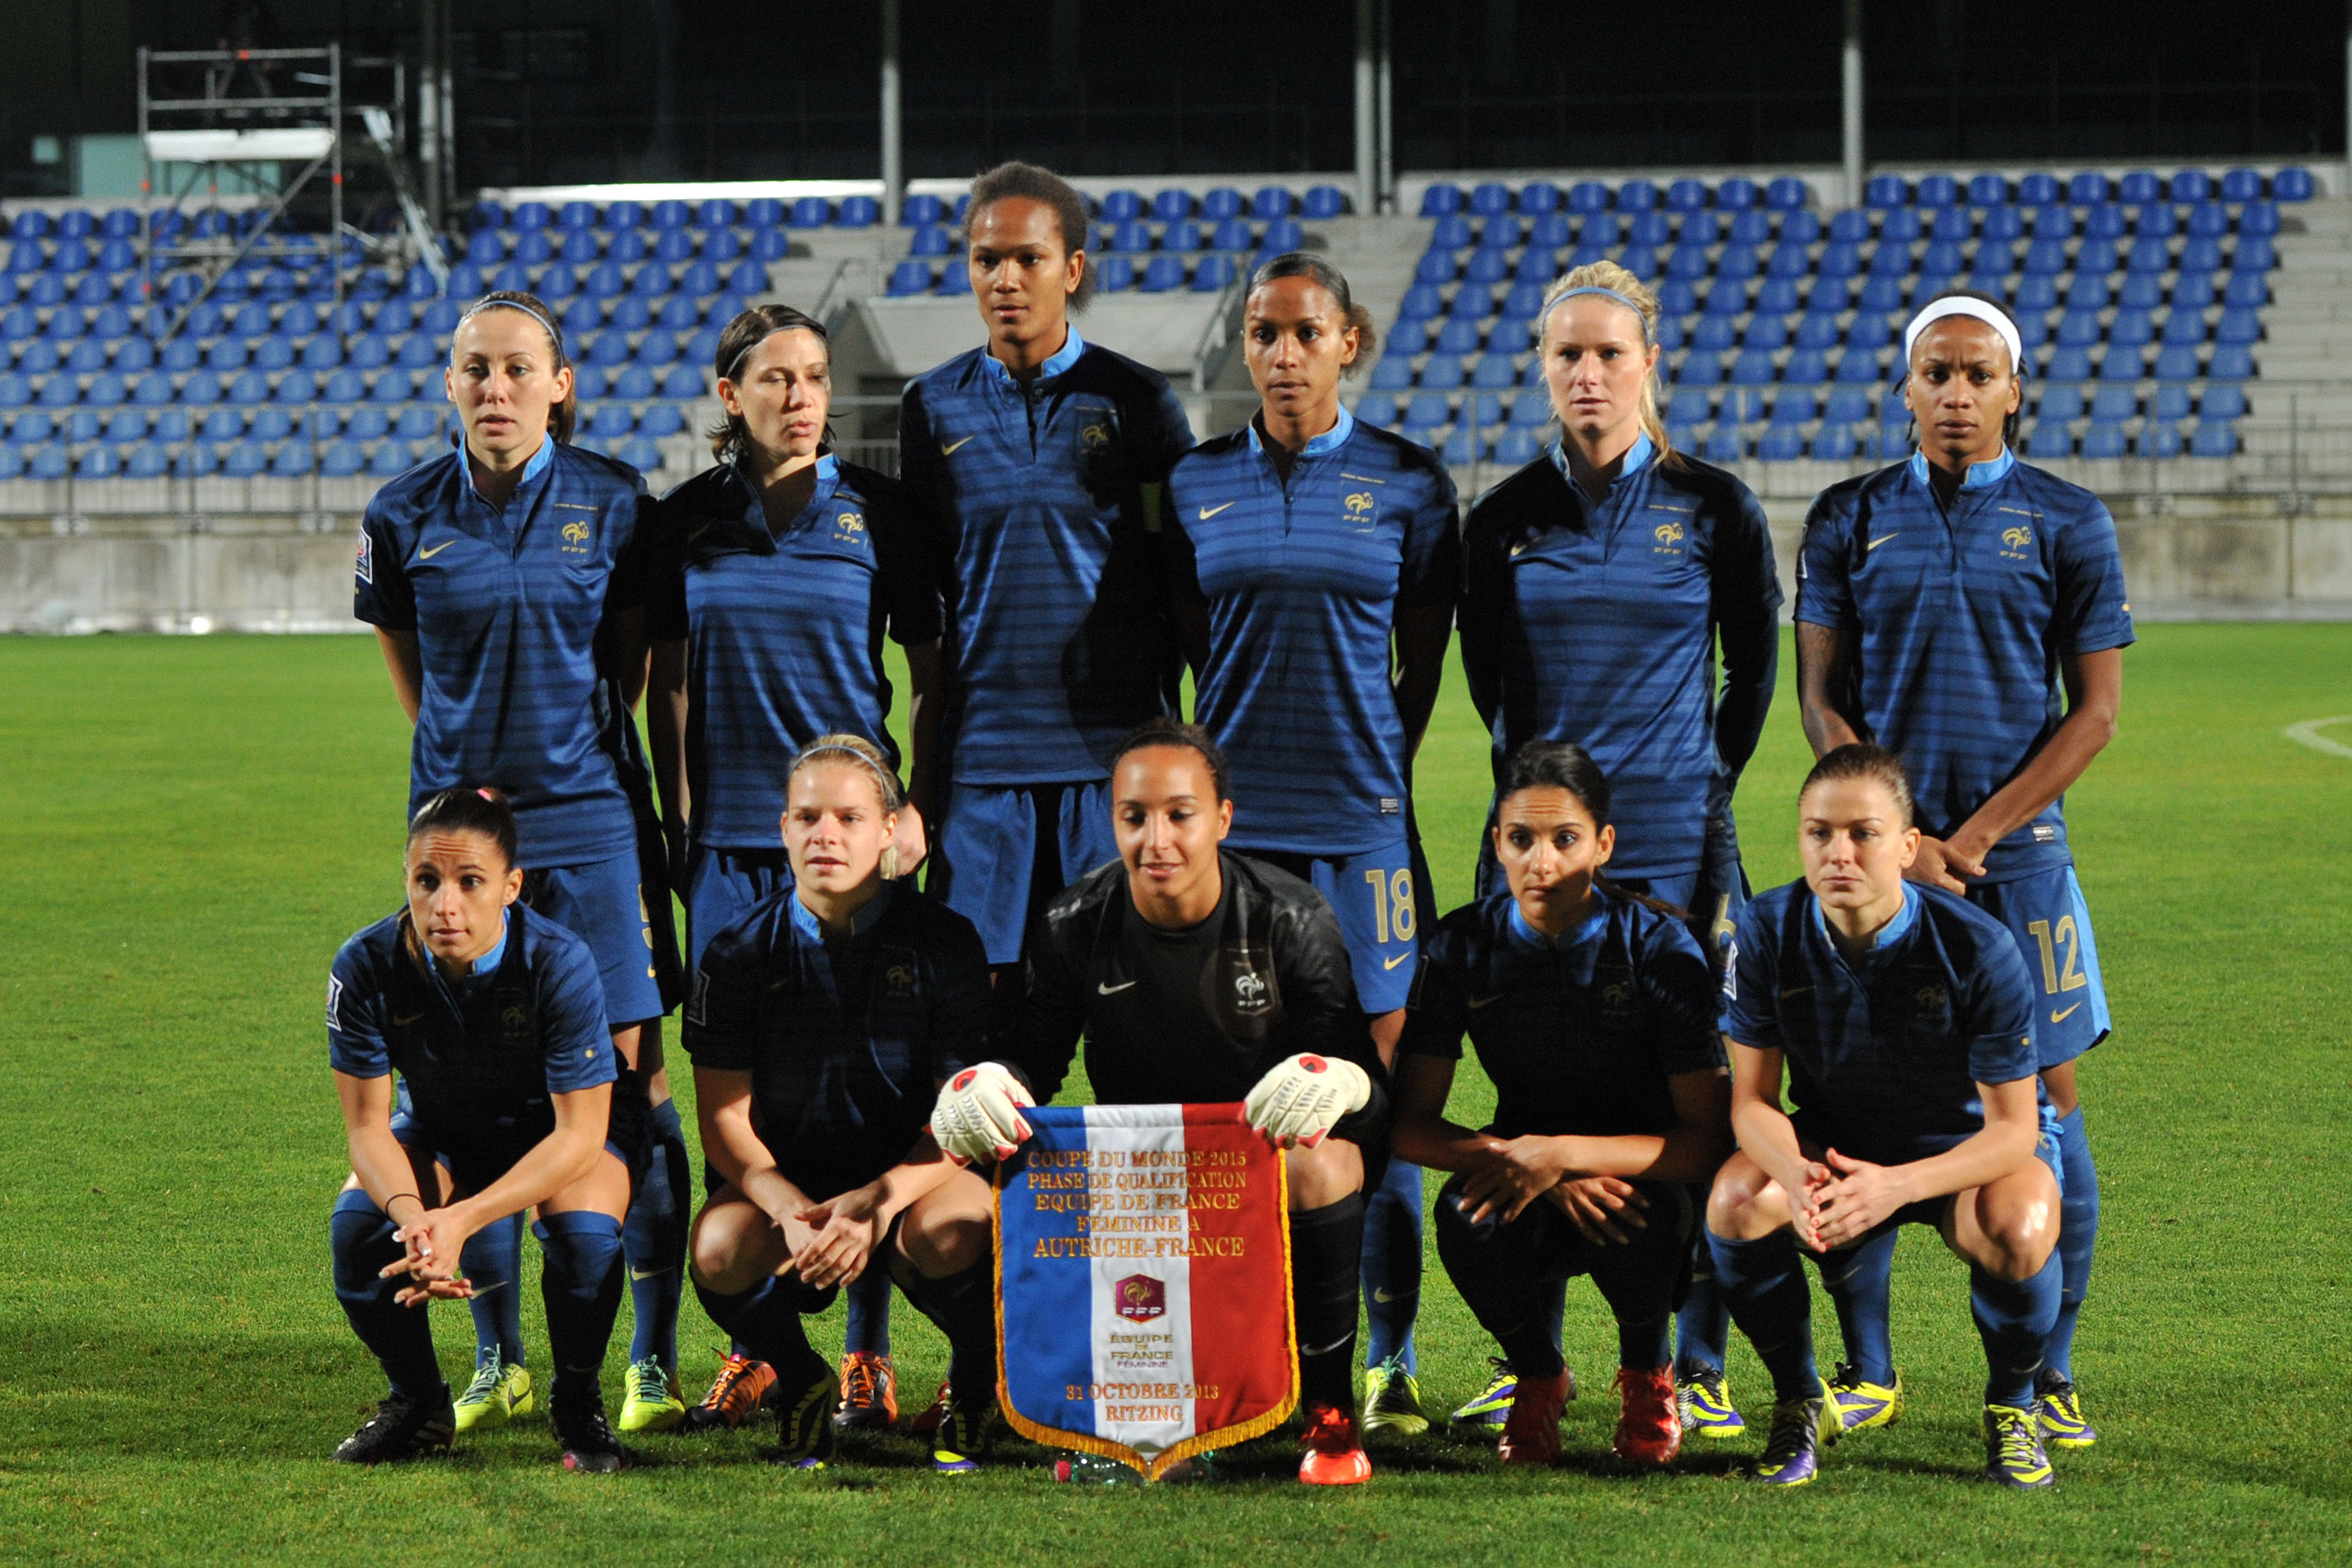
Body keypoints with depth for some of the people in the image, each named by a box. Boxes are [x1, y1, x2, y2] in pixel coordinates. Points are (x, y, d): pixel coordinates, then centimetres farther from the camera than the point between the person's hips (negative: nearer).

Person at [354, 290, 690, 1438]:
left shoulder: (611, 500, -2)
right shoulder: (408, 515, 1)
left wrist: (596, 743, 10)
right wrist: (463, 761, 11)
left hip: (590, 818, -1)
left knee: (629, 1071, -5)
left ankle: (654, 1362, 1)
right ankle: (498, 1362, 15)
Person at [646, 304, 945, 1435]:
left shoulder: (876, 512, 2)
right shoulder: (688, 522, 7)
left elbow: (930, 670, 6)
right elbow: (669, 681, 13)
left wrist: (921, 803, -2)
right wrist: (676, 820, 8)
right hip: (730, 836, 2)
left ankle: (868, 1353, 4)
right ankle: (750, 1348, 11)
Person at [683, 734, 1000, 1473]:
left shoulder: (944, 941, -5)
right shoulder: (741, 951, -1)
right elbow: (724, 1118, -4)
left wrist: (876, 1202, -28)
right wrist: (789, 1209, -25)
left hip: (912, 1174, -2)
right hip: (785, 1179, 2)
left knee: (951, 1233, -37)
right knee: (720, 1248, -32)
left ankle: (976, 1393, -3)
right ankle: (801, 1386, 3)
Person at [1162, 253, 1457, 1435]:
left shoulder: (1404, 482, 2)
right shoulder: (1197, 482, 7)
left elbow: (1424, 658, 9)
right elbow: (1173, 651, 14)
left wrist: (1378, 766, 5)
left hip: (1360, 816, -2)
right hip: (1231, 815, 2)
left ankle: (1387, 1361, 6)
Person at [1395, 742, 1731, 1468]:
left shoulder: (1658, 946, -15)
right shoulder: (1464, 946, -8)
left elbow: (1708, 1139, -19)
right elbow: (1411, 1125, -9)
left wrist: (1562, 1153, -32)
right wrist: (1520, 1163, -26)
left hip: (1637, 1181, -1)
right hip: (1530, 1205, 2)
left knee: (1646, 1217, -37)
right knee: (1465, 1214, -33)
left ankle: (1647, 1374, 0)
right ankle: (1538, 1375, 2)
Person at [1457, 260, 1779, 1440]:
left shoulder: (1713, 509, 1)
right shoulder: (1505, 518, 6)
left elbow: (1754, 670, 10)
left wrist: (1700, 783, 9)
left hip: (1676, 845, -2)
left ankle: (1697, 1366, 5)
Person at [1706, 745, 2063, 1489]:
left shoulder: (1977, 946, -26)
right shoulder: (1768, 933, -18)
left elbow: (2012, 1128, -23)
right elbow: (1752, 1099, -13)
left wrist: (1898, 1185, -41)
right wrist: (1797, 1176, -37)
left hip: (1970, 1146, -3)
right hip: (1833, 1146, 3)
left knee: (2017, 1231, -36)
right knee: (1736, 1201, -28)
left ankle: (2012, 1406, -3)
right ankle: (1799, 1401, -2)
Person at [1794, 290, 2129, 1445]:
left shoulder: (2066, 523, 2)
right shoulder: (1850, 519, 7)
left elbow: (2095, 710, 0)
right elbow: (1822, 700, 5)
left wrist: (1973, 839, -9)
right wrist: (1897, 837, -8)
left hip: (2016, 852, -1)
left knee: (2045, 1102, -1)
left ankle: (2049, 1376, 6)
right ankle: (1867, 1368, 11)